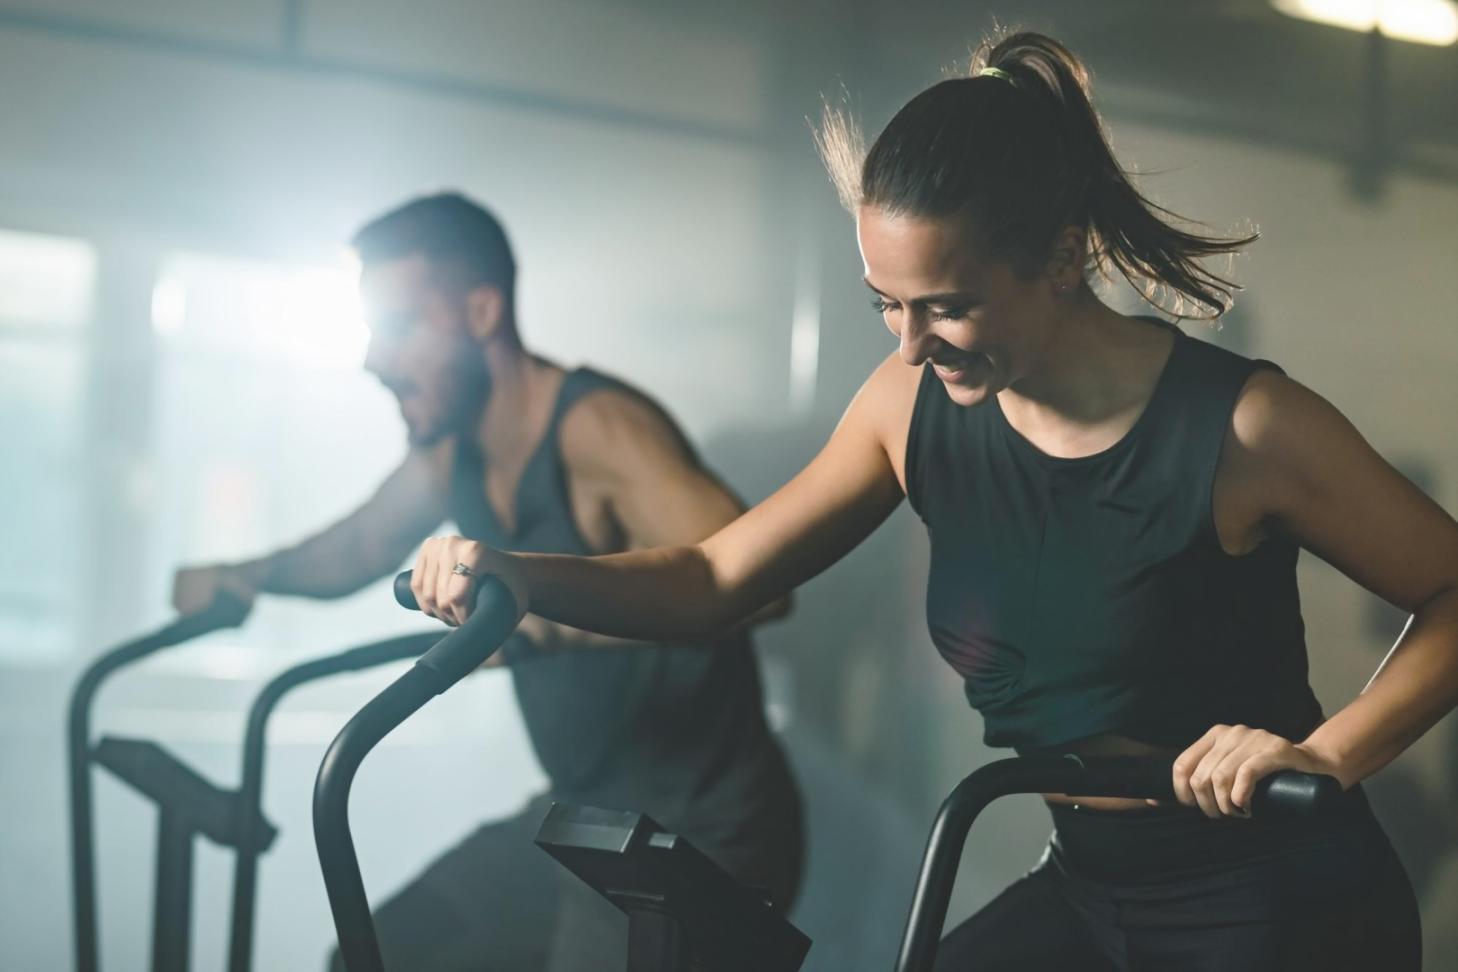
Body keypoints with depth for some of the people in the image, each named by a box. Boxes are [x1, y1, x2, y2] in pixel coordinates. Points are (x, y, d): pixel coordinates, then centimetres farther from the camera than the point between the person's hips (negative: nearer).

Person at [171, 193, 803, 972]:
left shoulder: (597, 427, -23)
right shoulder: (452, 452, 3)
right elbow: (364, 543, 23)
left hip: (696, 840, -9)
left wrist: (554, 616, -48)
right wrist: (245, 577, 4)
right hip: (579, 820, 9)